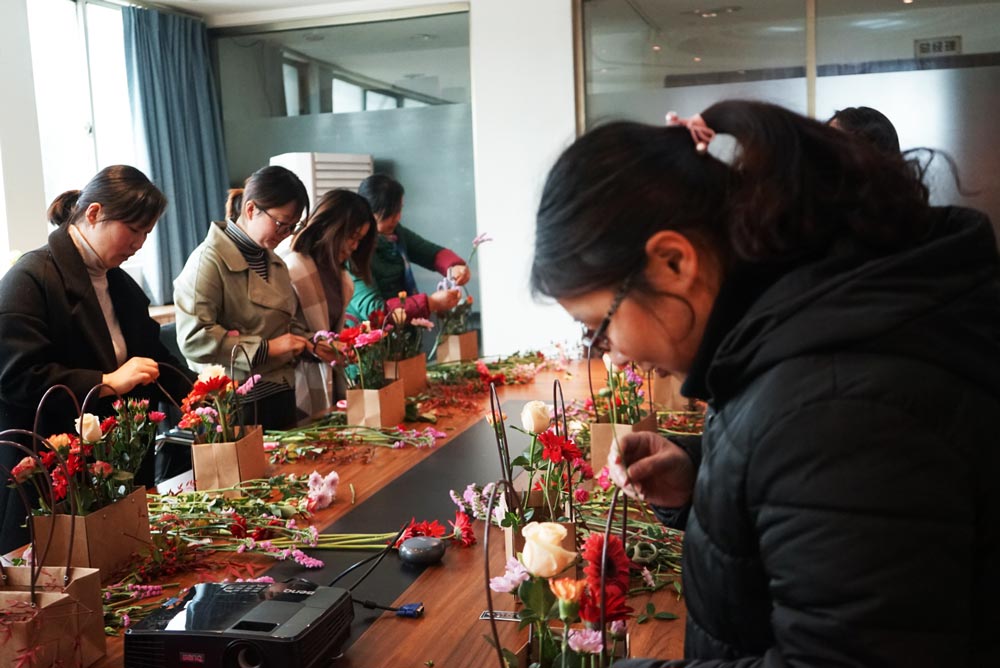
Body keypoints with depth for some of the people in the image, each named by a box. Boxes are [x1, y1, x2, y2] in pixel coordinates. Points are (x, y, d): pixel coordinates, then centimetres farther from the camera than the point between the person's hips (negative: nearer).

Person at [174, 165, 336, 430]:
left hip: (281, 397, 8)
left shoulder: (274, 262, 14)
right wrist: (266, 348, -21)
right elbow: (193, 337, -20)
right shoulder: (210, 260, -12)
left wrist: (311, 345, 3)